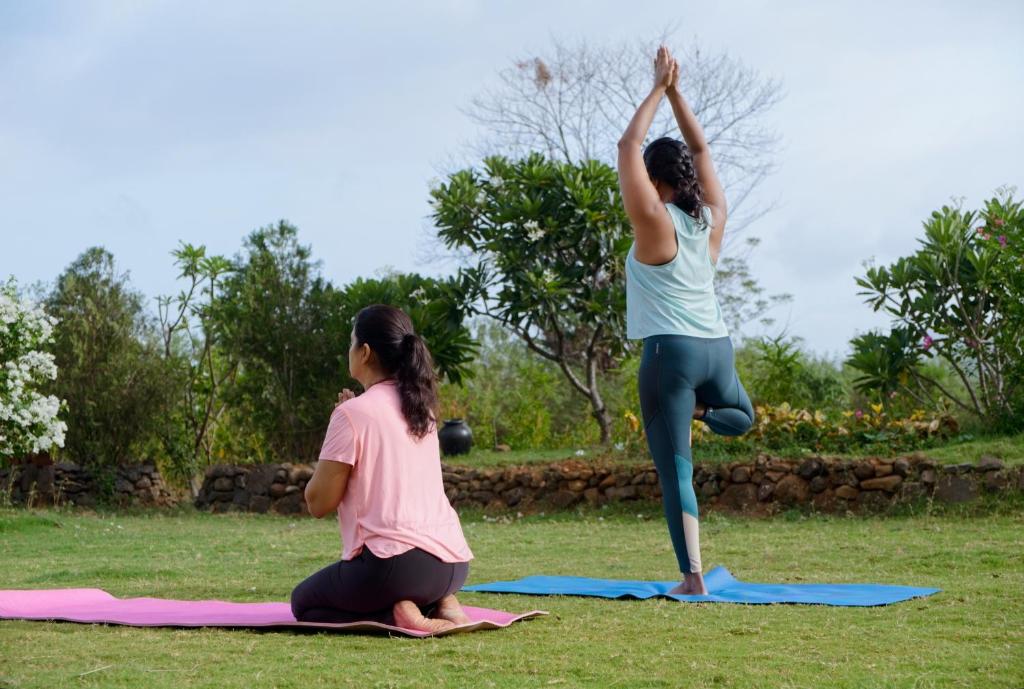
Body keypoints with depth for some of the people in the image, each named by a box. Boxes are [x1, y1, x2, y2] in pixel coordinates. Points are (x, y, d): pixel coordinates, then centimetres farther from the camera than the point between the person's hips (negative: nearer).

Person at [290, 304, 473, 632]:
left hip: (395, 562, -7)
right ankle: (439, 603, 7)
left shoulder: (353, 413, -9)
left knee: (303, 602, 19)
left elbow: (318, 502, -4)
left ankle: (394, 615, -7)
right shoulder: (421, 408, 13)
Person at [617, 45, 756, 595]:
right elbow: (700, 149, 17)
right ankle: (703, 411, 2)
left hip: (671, 353, -6)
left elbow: (628, 147, -7)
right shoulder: (710, 220, 7)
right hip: (717, 348, 6)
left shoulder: (655, 222, -8)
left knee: (675, 470, -7)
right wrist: (676, 92, 15)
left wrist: (659, 90, 1)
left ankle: (693, 577, -16)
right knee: (742, 417, 37)